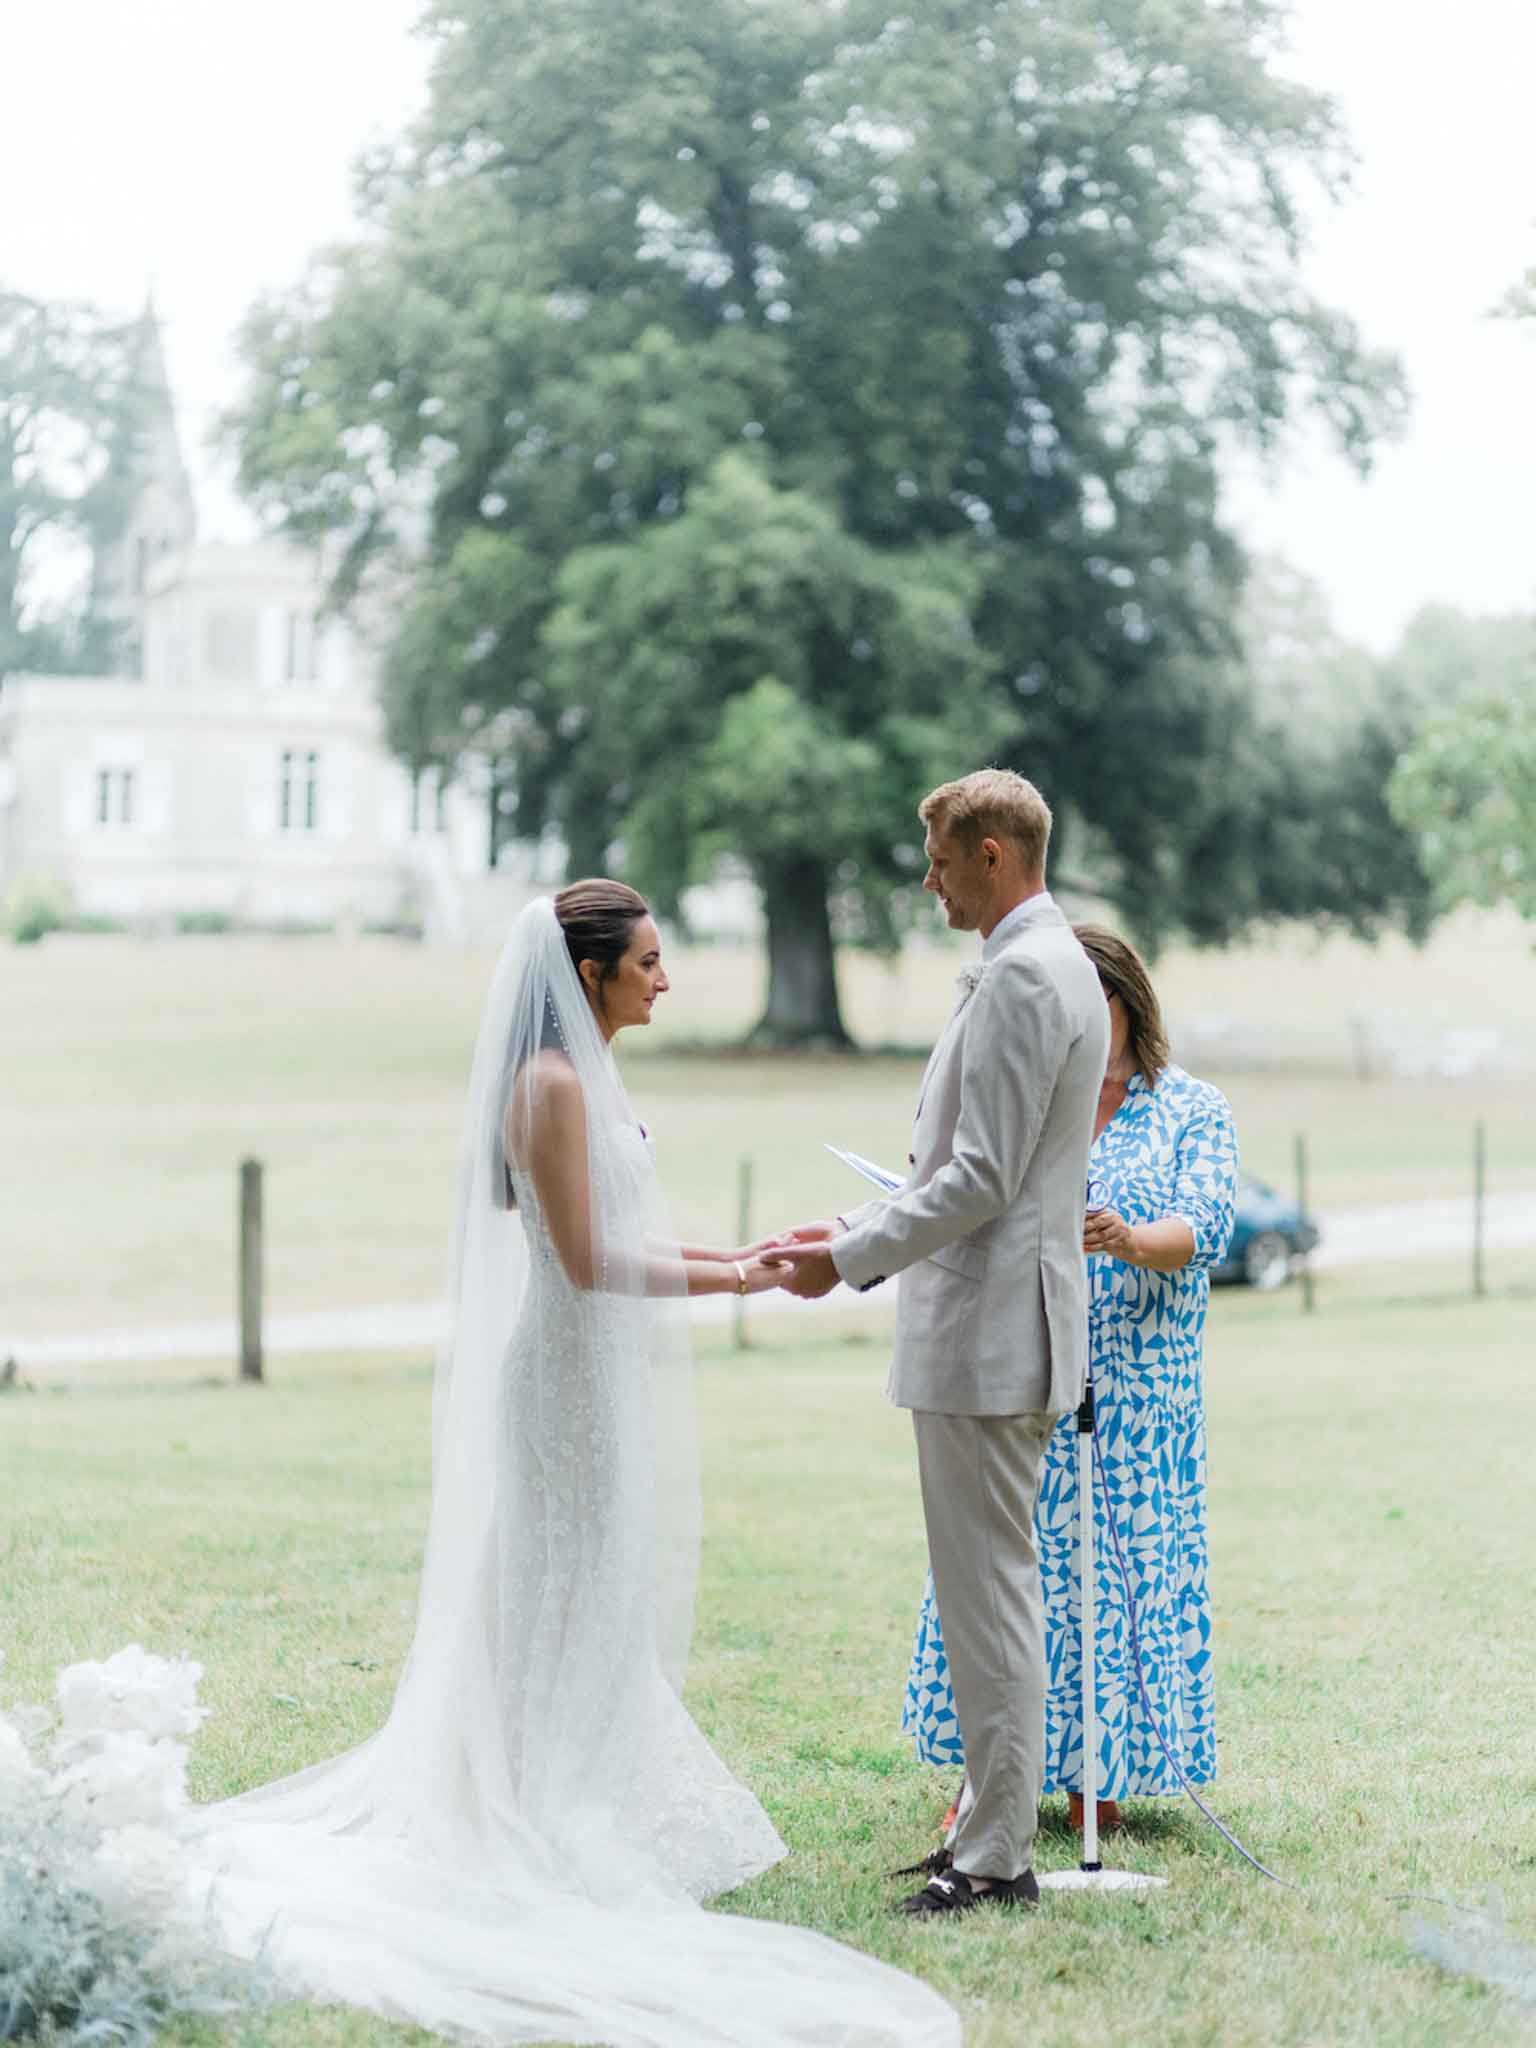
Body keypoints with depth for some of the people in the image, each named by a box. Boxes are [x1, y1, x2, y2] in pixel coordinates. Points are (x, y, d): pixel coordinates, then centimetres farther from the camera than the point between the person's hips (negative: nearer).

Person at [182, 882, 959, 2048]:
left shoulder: (589, 1077, 13)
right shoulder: (552, 1084, -17)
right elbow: (586, 1262, -20)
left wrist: (735, 1257, 11)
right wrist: (733, 1282, -17)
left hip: (611, 1377, 10)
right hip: (573, 1377, -10)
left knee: (615, 1600, 15)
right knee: (571, 1601, -3)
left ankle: (598, 1809, 24)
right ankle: (550, 1825, 5)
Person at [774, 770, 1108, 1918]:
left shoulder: (1022, 977, -17)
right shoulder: (1051, 964, 17)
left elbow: (983, 1178, -21)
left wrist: (851, 1258, -13)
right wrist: (862, 1232, 19)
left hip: (987, 1337, -11)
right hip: (992, 1330, 11)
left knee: (990, 1593, -5)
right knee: (989, 1591, 15)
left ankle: (1000, 1858, 1)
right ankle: (992, 1820, 23)